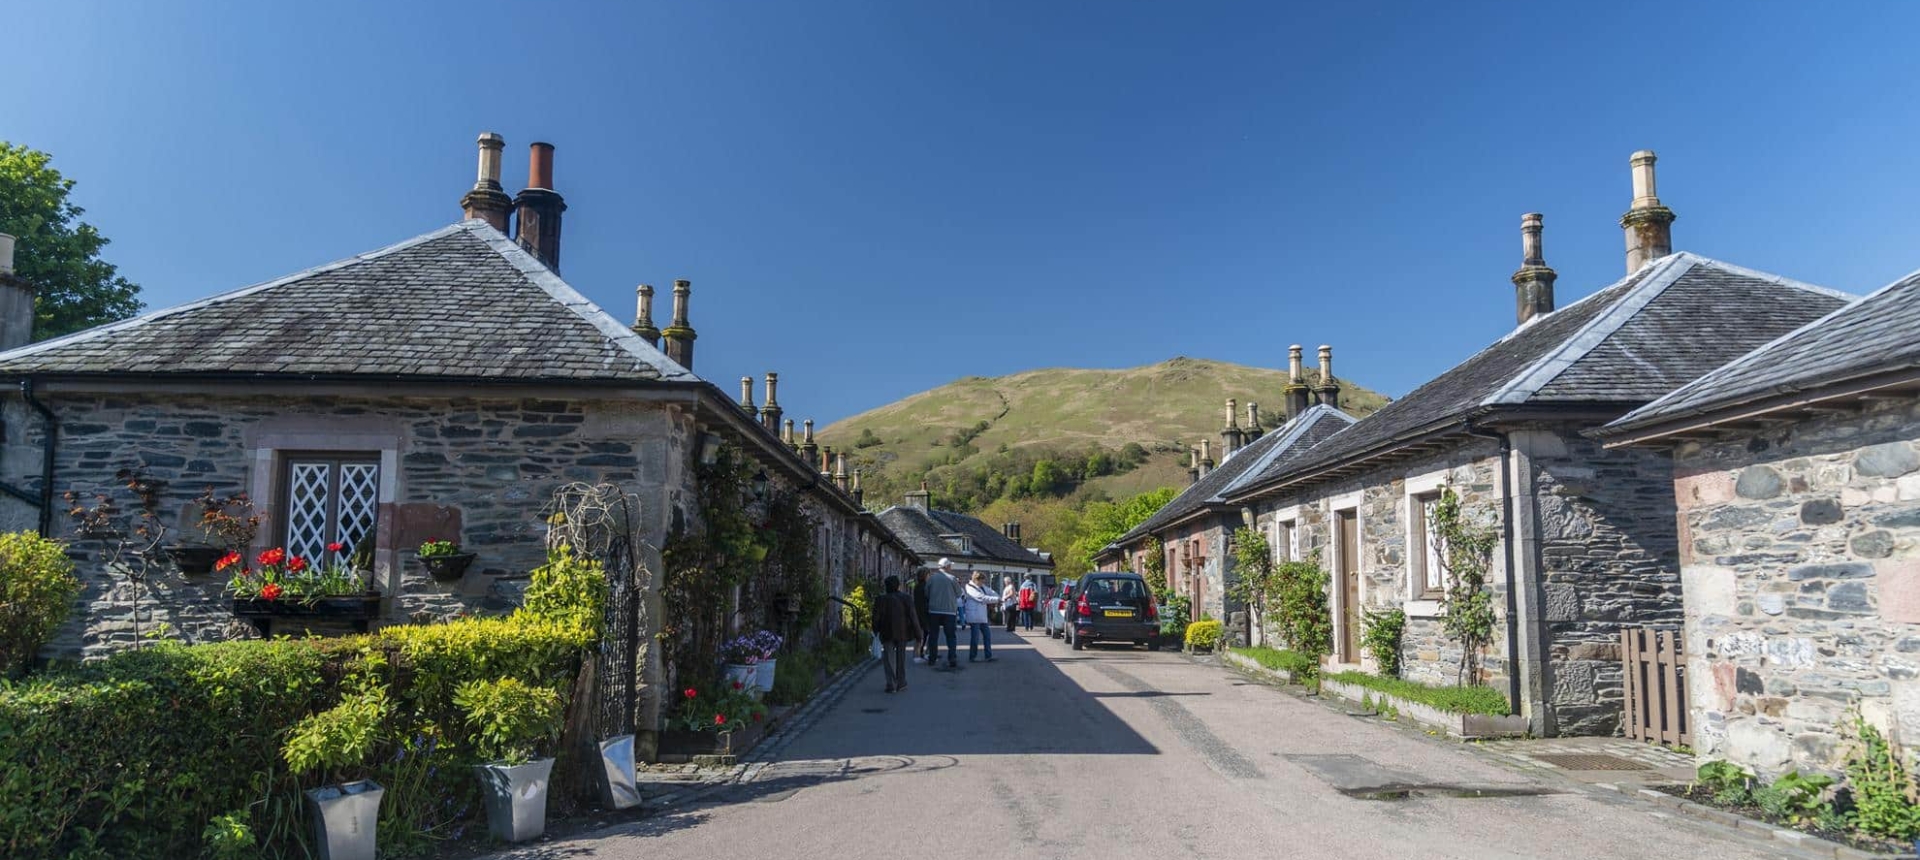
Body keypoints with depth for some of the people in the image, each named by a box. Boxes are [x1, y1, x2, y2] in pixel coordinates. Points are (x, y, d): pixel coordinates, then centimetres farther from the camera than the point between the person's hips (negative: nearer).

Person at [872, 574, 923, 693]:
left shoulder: (881, 600, -4)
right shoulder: (906, 599, -4)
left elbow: (876, 618, -1)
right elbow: (913, 617, -5)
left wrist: (876, 631, 15)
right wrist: (918, 634, 0)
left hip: (887, 634, -1)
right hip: (903, 633, 1)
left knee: (889, 658, 4)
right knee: (901, 657, 15)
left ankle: (891, 685, -5)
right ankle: (901, 683, 18)